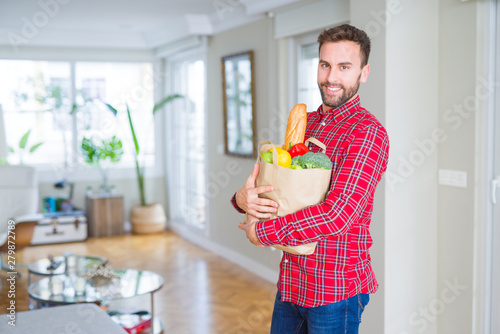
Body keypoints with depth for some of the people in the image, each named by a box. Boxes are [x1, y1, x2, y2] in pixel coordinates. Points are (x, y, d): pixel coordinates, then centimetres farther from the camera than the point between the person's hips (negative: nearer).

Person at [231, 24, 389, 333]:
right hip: (290, 282, 7)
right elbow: (269, 185, 11)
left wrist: (261, 232, -17)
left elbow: (337, 215, -26)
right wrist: (243, 197, -13)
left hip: (336, 290, -6)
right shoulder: (304, 122, 8)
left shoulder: (368, 133, -16)